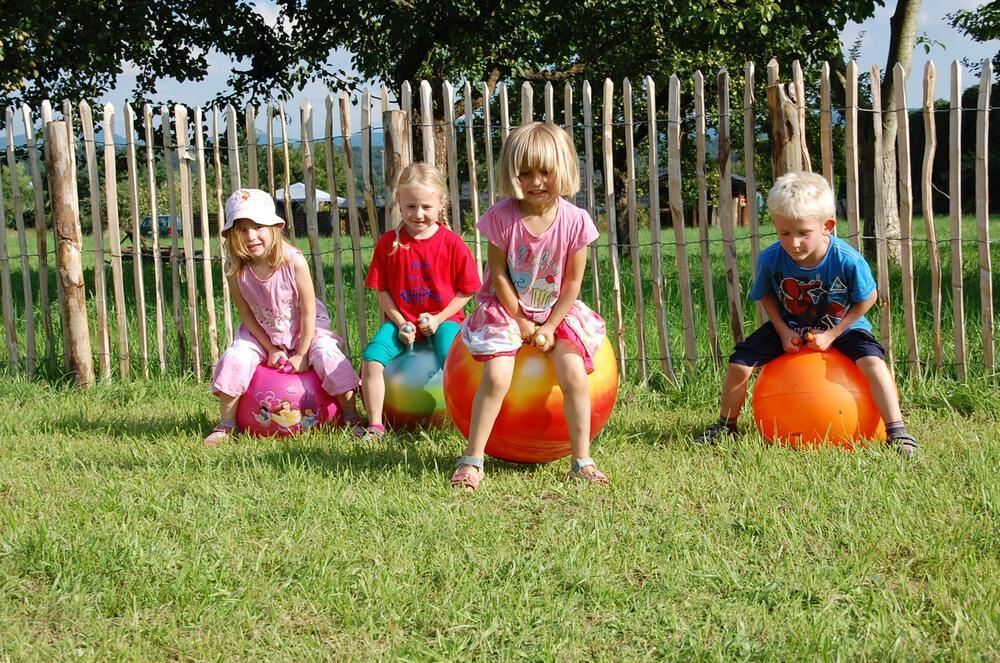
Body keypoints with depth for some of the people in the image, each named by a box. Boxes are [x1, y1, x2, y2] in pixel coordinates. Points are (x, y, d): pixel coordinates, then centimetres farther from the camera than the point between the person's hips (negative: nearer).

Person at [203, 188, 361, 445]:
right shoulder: (235, 270, -18)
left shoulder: (293, 261, -26)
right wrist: (271, 350, -8)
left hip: (305, 329, -3)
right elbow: (247, 313, -7)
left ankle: (351, 418, -9)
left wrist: (301, 354, -15)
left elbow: (308, 311, -19)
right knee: (235, 358, -16)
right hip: (263, 333, 3)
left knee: (327, 355, -23)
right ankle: (225, 425, -3)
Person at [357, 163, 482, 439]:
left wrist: (438, 319, -12)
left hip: (443, 319, -2)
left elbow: (466, 290, -2)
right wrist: (400, 323, -10)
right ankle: (375, 425, -11)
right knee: (371, 357, -22)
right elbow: (382, 290, 2)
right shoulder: (389, 243, -2)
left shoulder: (452, 243, -7)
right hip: (401, 320, 2)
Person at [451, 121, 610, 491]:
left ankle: (582, 460, -4)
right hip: (507, 310, -1)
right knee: (496, 377, -19)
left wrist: (549, 326, -11)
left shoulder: (574, 220, -13)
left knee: (574, 374, -17)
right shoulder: (502, 217, -17)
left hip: (556, 312, 2)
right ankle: (472, 461, -9)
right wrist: (521, 323, -10)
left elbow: (573, 282, -7)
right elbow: (498, 276, -11)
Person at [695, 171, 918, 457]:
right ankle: (725, 426, 15)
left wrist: (832, 334, -19)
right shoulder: (770, 259, -25)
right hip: (789, 328, 2)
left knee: (872, 362, -28)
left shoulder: (848, 261, -32)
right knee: (739, 364, -9)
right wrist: (783, 331, -14)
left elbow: (867, 298, -14)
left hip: (841, 328, -2)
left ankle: (897, 433, -19)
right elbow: (766, 296, -3)